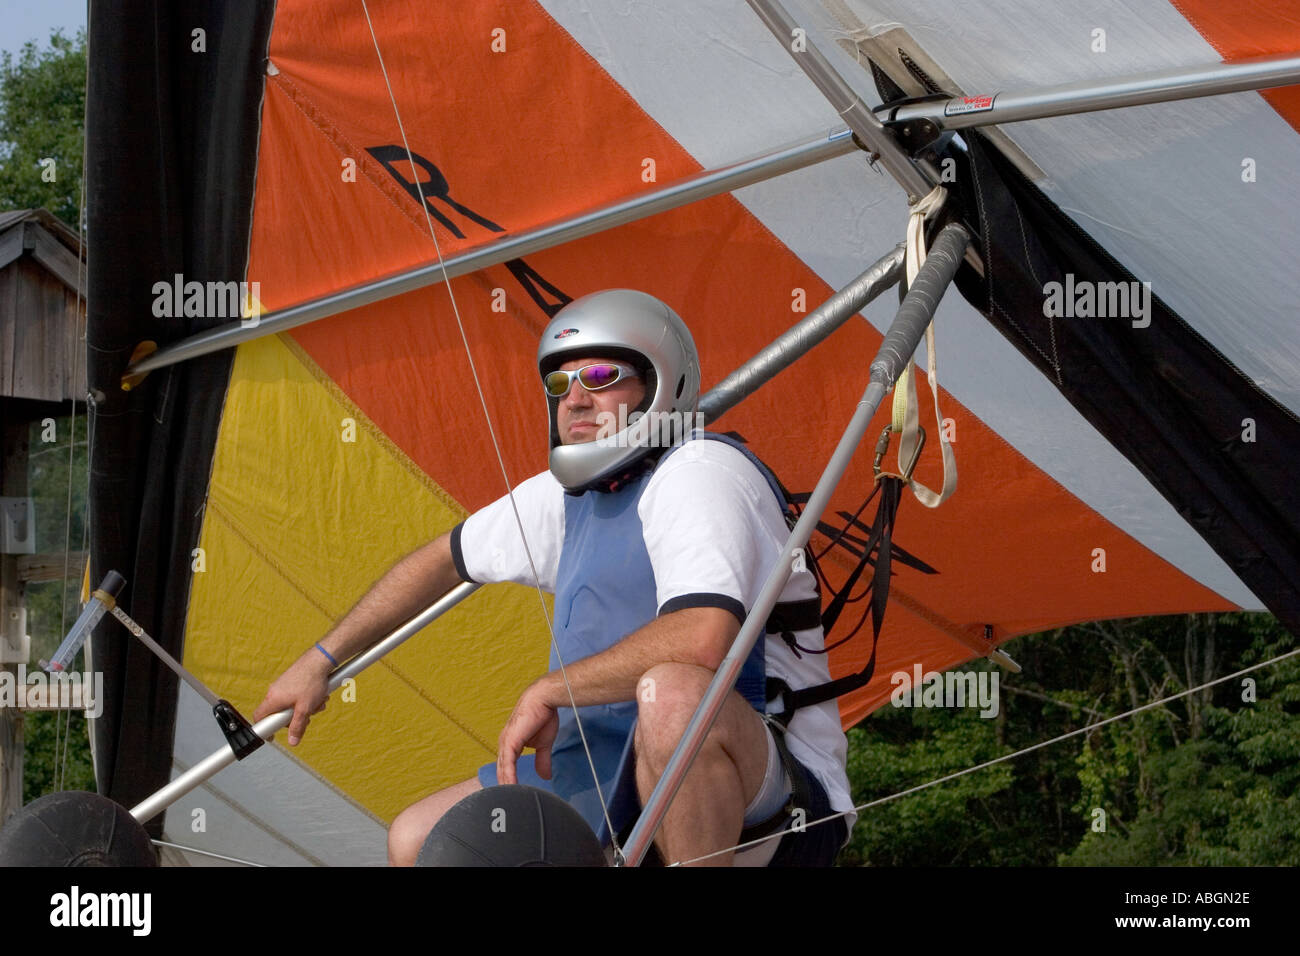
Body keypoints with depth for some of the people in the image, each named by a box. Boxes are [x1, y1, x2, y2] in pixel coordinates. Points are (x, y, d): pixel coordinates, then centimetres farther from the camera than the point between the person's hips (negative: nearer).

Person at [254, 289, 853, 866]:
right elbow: (445, 560, 29)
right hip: (617, 783, 9)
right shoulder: (567, 497, 13)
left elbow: (701, 639, -33)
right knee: (415, 842, 10)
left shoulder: (700, 472, -16)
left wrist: (548, 692, -20)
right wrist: (321, 660, 29)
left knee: (670, 690, -40)